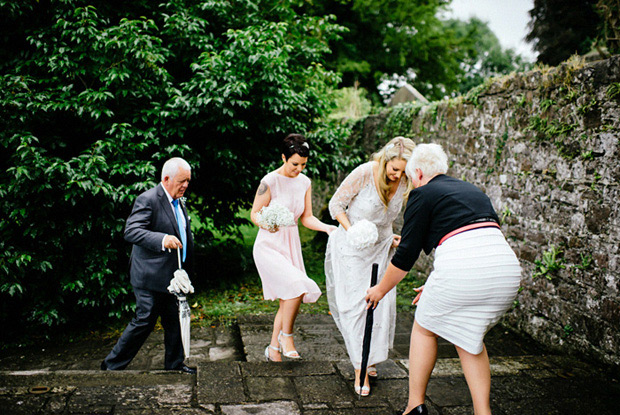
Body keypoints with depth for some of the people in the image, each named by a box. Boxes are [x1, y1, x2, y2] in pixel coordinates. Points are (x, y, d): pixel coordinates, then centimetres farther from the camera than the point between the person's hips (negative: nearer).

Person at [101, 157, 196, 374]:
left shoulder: (178, 202, 14)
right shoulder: (148, 200, -15)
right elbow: (131, 232, -27)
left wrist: (186, 271, 22)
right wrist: (162, 240, -42)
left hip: (173, 275, 8)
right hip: (150, 276, -8)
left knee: (175, 320, 13)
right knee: (144, 321, -2)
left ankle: (174, 362, 29)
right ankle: (112, 365, 15)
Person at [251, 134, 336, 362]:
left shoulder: (304, 182, 4)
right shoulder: (270, 181, -13)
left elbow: (307, 217, 7)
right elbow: (254, 213, -9)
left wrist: (327, 228, -10)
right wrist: (267, 224, -30)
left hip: (291, 246, 6)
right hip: (269, 246, -6)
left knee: (288, 300, 8)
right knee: (297, 286, -23)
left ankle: (274, 347, 24)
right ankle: (286, 335, -1)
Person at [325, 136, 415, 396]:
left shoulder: (404, 182, -5)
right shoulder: (365, 173, -23)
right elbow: (336, 204, -13)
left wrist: (391, 237, 0)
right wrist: (353, 232, -24)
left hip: (381, 247, 5)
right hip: (352, 247, -5)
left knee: (382, 301, 1)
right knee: (356, 303, -8)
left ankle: (370, 358, 22)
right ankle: (360, 368, 0)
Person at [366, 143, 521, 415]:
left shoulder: (422, 194, 7)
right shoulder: (472, 190, 28)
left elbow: (406, 254, 5)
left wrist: (381, 289, 20)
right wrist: (437, 286, 37)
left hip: (462, 266, -7)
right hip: (507, 267, 7)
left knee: (424, 328, 17)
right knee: (469, 335, 26)